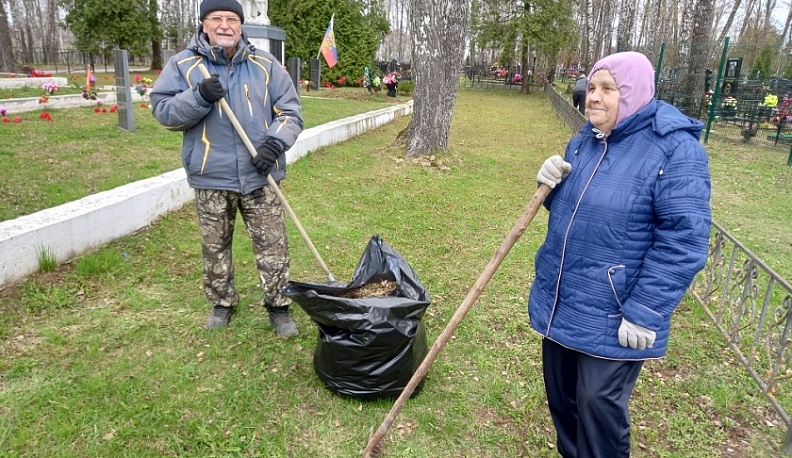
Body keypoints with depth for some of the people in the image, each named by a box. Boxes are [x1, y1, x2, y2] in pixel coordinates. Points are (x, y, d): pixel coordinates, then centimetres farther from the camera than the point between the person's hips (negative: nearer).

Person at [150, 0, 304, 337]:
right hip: (211, 178, 0)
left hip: (260, 176, 0)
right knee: (215, 247, 13)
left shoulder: (265, 65, 4)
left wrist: (275, 143, -14)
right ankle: (222, 303, 33)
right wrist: (200, 97, -18)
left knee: (272, 245, 4)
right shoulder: (183, 64, 2)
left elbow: (290, 111, 4)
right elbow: (163, 111, -1)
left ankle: (278, 306, 20)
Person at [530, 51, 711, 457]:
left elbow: (683, 239, -20)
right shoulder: (583, 141, 7)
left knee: (598, 404, 5)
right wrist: (551, 185, -5)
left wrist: (645, 312, -22)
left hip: (612, 315, -7)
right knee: (559, 393, 20)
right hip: (560, 301, 7)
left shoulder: (675, 149, -17)